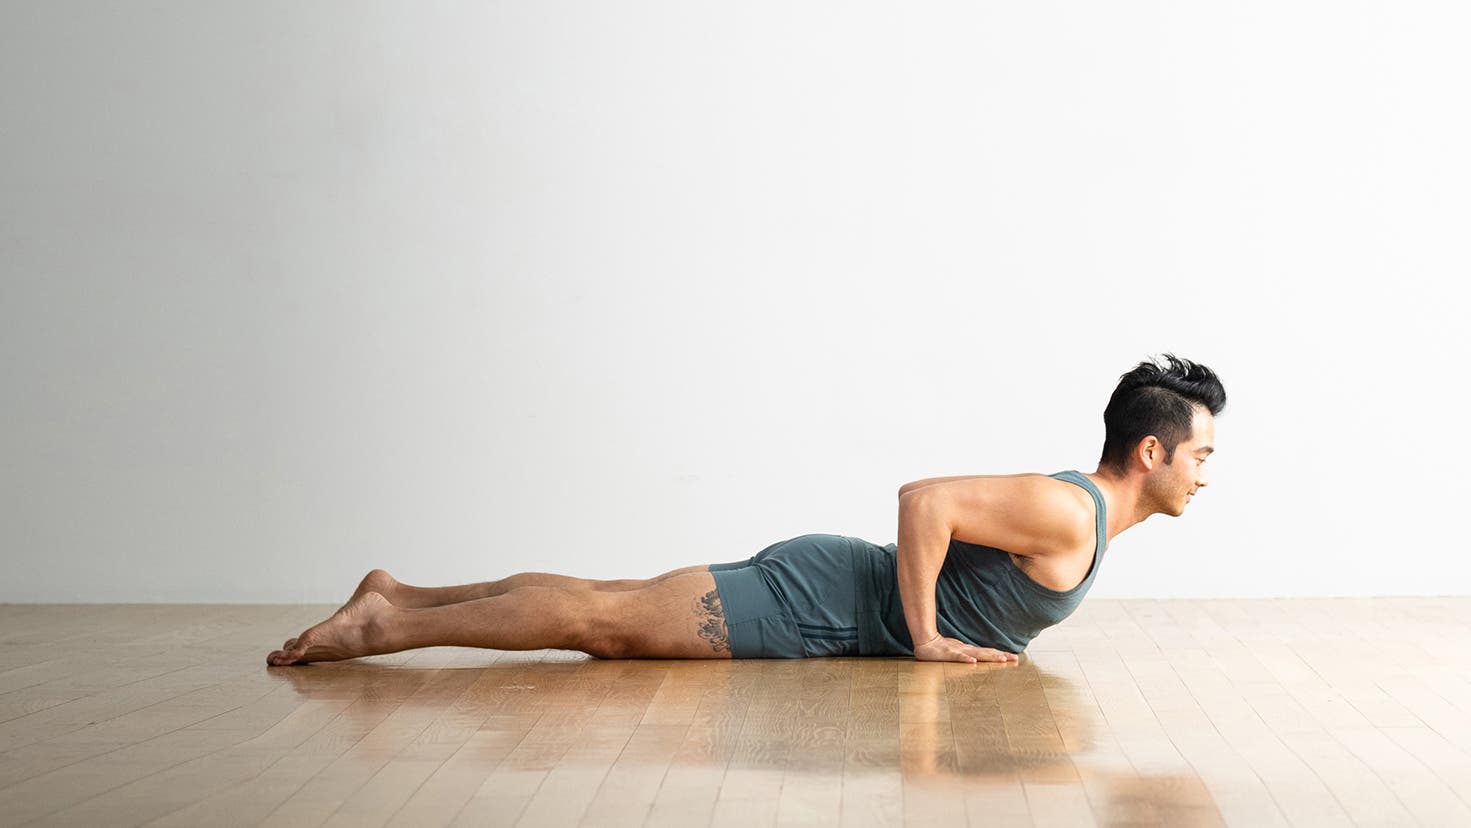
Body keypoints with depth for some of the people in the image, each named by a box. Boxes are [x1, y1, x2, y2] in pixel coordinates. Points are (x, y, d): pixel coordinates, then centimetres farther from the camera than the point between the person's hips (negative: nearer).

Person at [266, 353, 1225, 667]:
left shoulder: (1078, 505, 15)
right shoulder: (1067, 514, -17)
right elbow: (923, 500, -28)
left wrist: (989, 619, 19)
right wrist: (927, 637, -22)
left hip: (832, 580, 8)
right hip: (820, 597, -8)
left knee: (606, 613, 7)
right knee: (605, 617, -11)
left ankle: (401, 596, 11)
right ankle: (382, 627, -9)